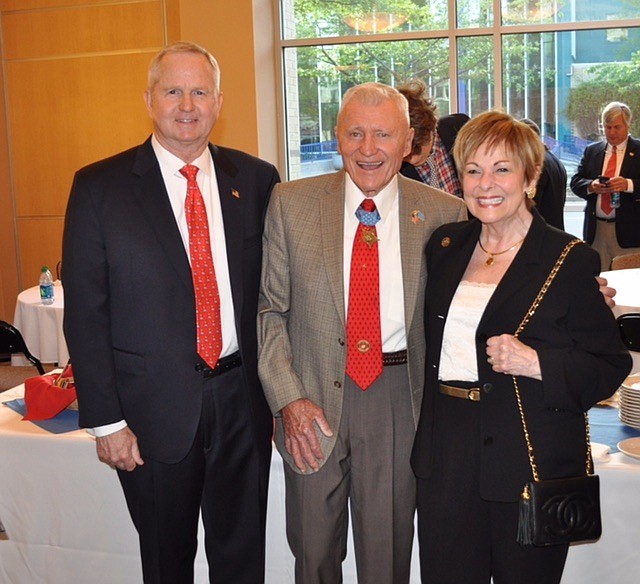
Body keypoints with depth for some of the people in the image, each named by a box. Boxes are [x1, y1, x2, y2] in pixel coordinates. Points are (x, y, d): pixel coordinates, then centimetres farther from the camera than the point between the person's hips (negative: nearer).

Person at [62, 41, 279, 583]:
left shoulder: (256, 179, 2)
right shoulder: (100, 186, -5)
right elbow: (85, 312, -6)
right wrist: (106, 420, -9)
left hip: (242, 399, 2)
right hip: (154, 408, -2)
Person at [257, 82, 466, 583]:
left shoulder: (444, 214, -2)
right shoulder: (291, 203, -2)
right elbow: (269, 307, -1)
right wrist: (287, 397, -9)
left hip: (400, 398, 0)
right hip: (313, 397, 1)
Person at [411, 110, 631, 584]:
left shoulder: (571, 261, -8)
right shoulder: (446, 246, 8)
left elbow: (611, 367, -7)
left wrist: (537, 364, -21)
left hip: (532, 465, -4)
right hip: (447, 464, 4)